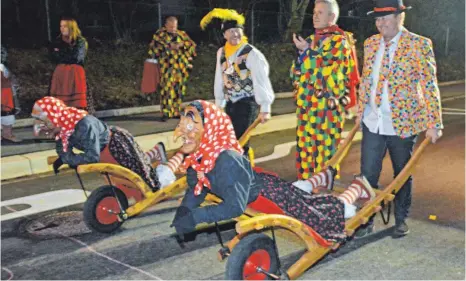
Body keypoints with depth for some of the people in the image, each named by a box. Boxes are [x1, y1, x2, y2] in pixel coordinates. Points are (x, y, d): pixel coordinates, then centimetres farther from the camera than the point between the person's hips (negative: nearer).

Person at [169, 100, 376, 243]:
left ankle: (357, 188, 34)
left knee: (325, 219, 15)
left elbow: (235, 207, -39)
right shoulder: (196, 155, -16)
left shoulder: (228, 162, -40)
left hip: (272, 194, -6)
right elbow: (196, 187, -3)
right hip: (257, 190, 6)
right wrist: (183, 210, -20)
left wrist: (193, 217, -42)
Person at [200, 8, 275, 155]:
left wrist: (265, 107, -19)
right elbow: (219, 78, 10)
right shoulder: (221, 53, 4)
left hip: (247, 103, -6)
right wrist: (219, 103, 13)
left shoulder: (252, 53, -14)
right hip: (230, 104, 6)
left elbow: (261, 80, -16)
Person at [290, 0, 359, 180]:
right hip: (305, 105, 8)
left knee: (325, 153, -3)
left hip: (327, 107, -7)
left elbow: (329, 71, -16)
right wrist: (300, 53, -2)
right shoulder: (311, 40, 16)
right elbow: (295, 71, 18)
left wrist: (307, 51, -13)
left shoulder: (339, 40, -6)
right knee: (304, 152, 13)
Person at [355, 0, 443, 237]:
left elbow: (430, 86, -11)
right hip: (373, 122, 4)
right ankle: (366, 220, 20)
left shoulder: (419, 45, -9)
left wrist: (434, 124, -14)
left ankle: (401, 220, 31)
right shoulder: (370, 43, 6)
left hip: (403, 123, -3)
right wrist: (360, 111, 15)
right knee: (367, 174, 5)